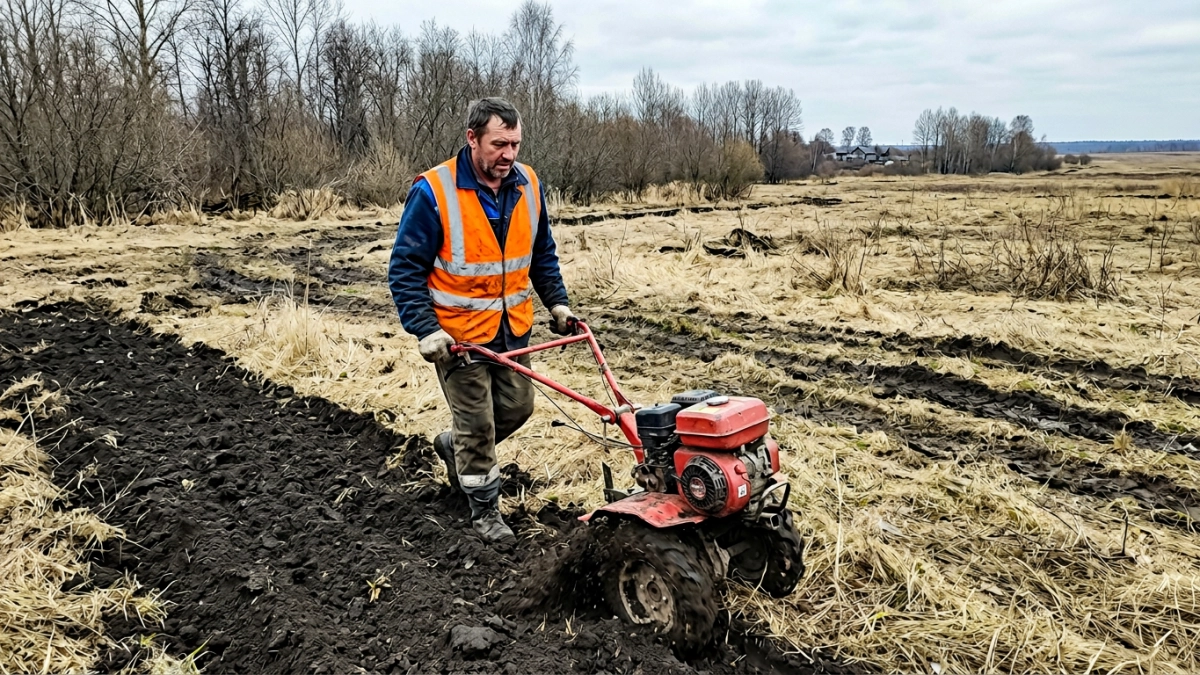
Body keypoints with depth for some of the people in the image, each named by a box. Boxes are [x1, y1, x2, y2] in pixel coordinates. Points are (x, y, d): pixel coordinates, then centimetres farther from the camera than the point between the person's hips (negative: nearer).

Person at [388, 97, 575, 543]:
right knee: (477, 423, 2)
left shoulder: (529, 186, -1)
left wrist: (557, 303, 6)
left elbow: (543, 255, 13)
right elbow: (405, 269, -14)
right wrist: (425, 330, -21)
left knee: (517, 408, 15)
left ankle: (453, 445, 42)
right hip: (459, 334, -5)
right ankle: (484, 509, 22)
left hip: (513, 330, 6)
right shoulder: (433, 191, -18)